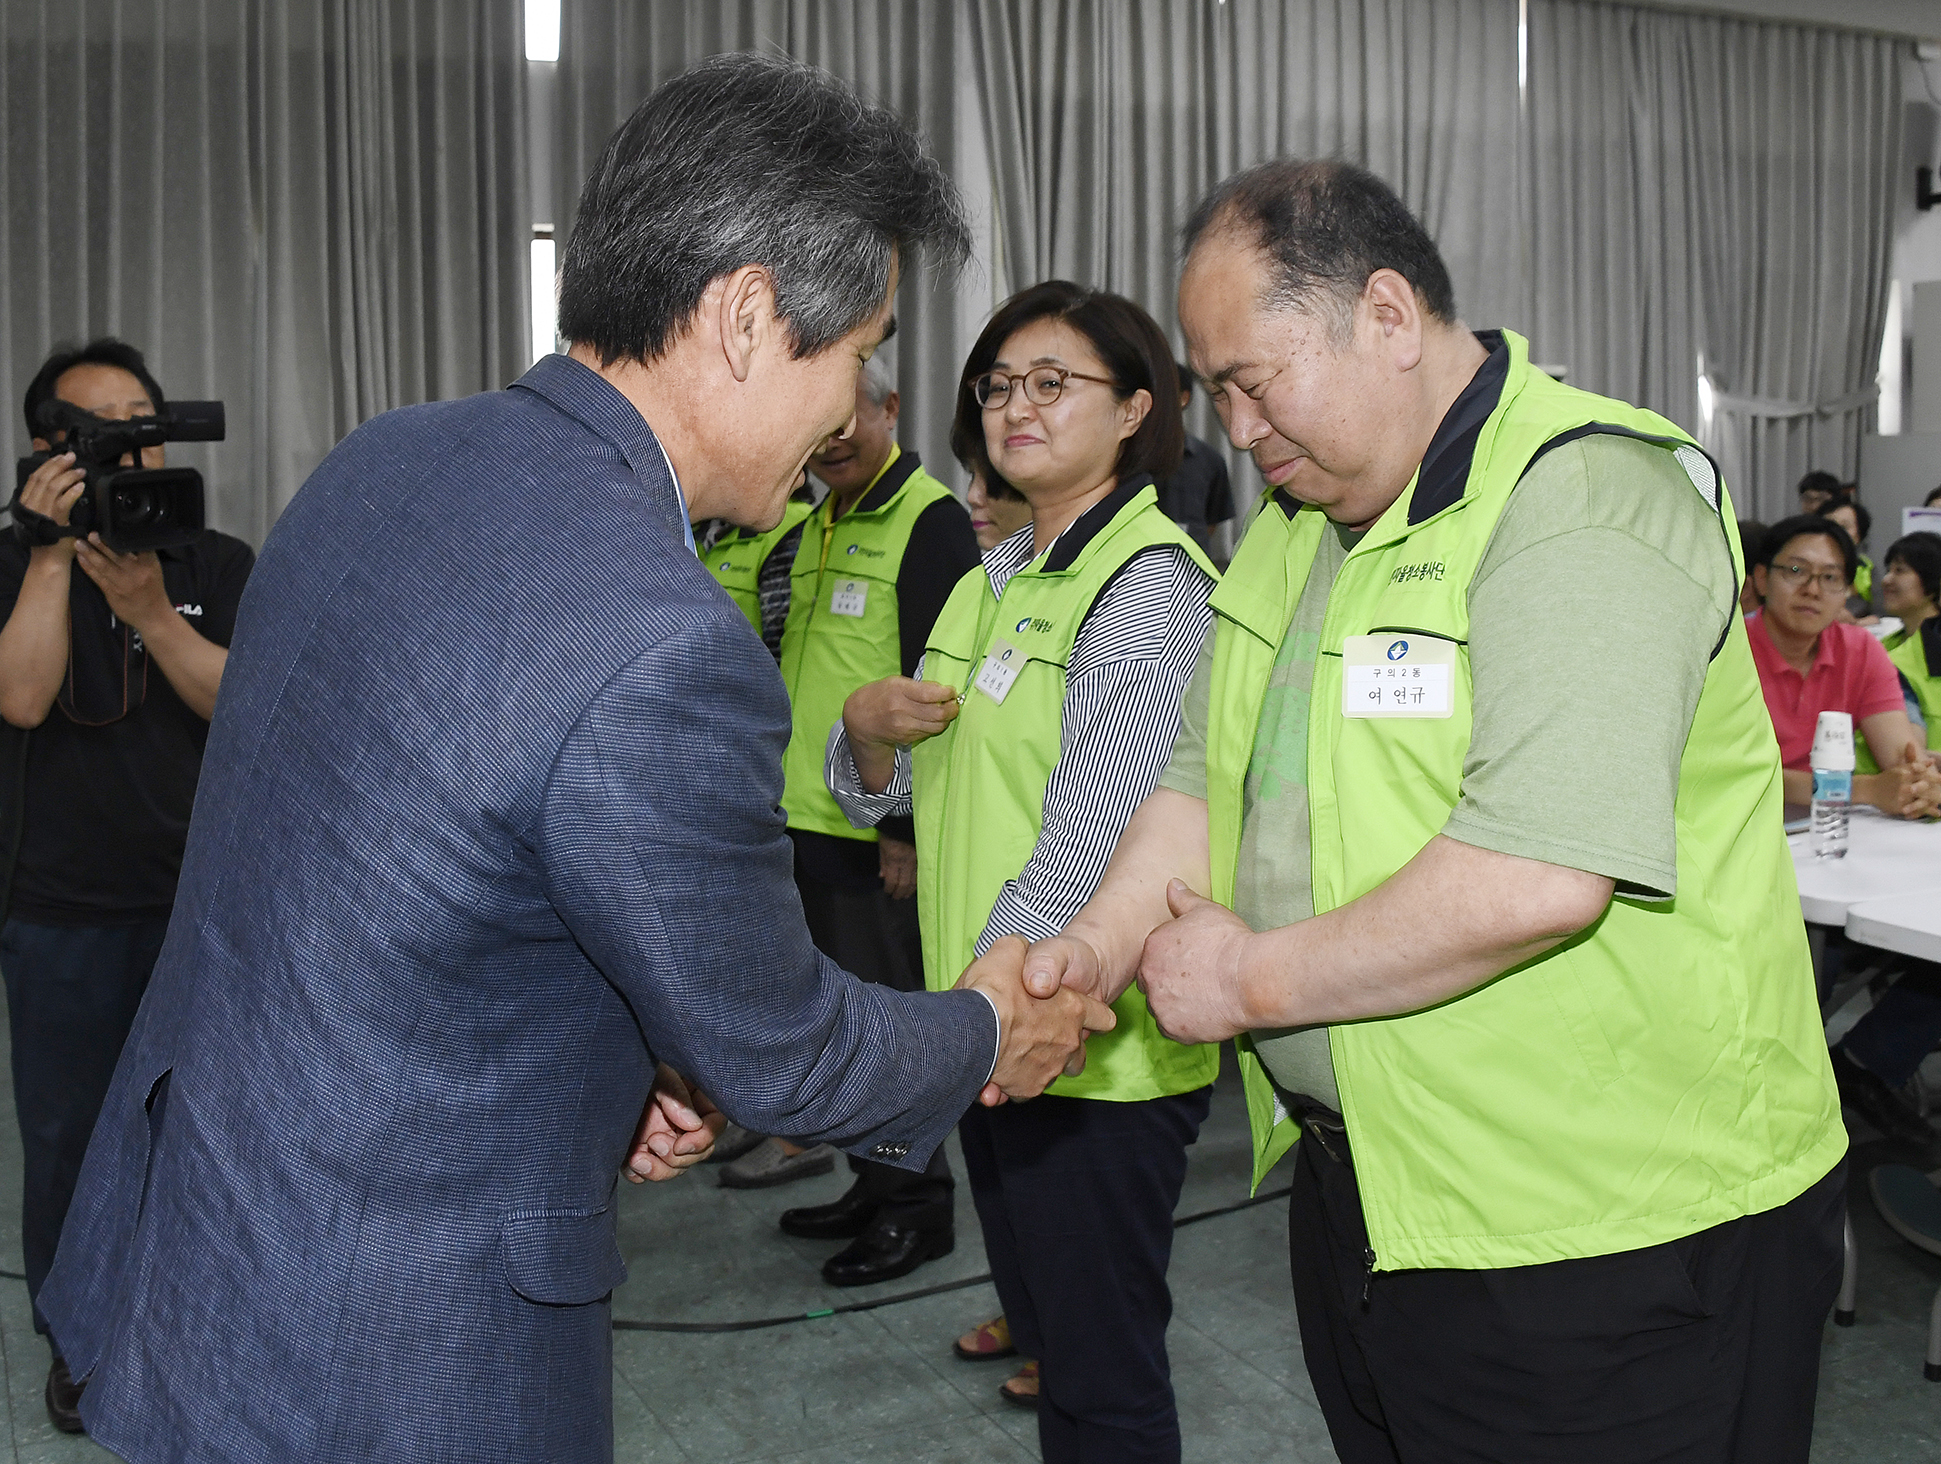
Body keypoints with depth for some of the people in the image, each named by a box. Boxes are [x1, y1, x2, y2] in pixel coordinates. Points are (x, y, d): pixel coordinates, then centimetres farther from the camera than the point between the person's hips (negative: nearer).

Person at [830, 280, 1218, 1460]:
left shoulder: (1149, 585, -13)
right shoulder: (991, 581, 12)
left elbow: (1085, 852, -20)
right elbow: (887, 795, 14)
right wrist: (871, 728, -7)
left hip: (1096, 1047, -8)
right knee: (1046, 1335, 22)